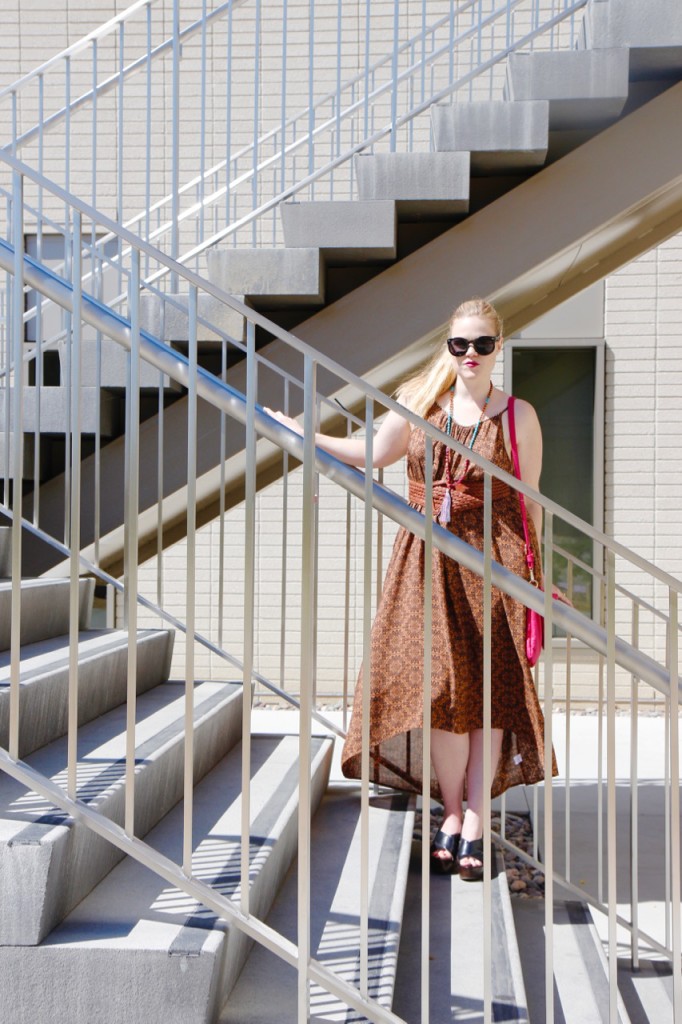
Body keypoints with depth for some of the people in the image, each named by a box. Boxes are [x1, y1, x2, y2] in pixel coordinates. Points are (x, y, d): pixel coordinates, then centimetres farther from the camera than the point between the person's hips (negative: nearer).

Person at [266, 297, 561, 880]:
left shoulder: (518, 416, 3)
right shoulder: (418, 404, 8)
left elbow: (530, 502, 4)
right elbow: (373, 455, 16)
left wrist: (535, 575, 2)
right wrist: (299, 431, 13)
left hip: (492, 560, -2)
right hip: (427, 559, 2)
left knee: (487, 688, -3)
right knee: (438, 684, -3)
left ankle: (475, 820, 6)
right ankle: (452, 814, 12)